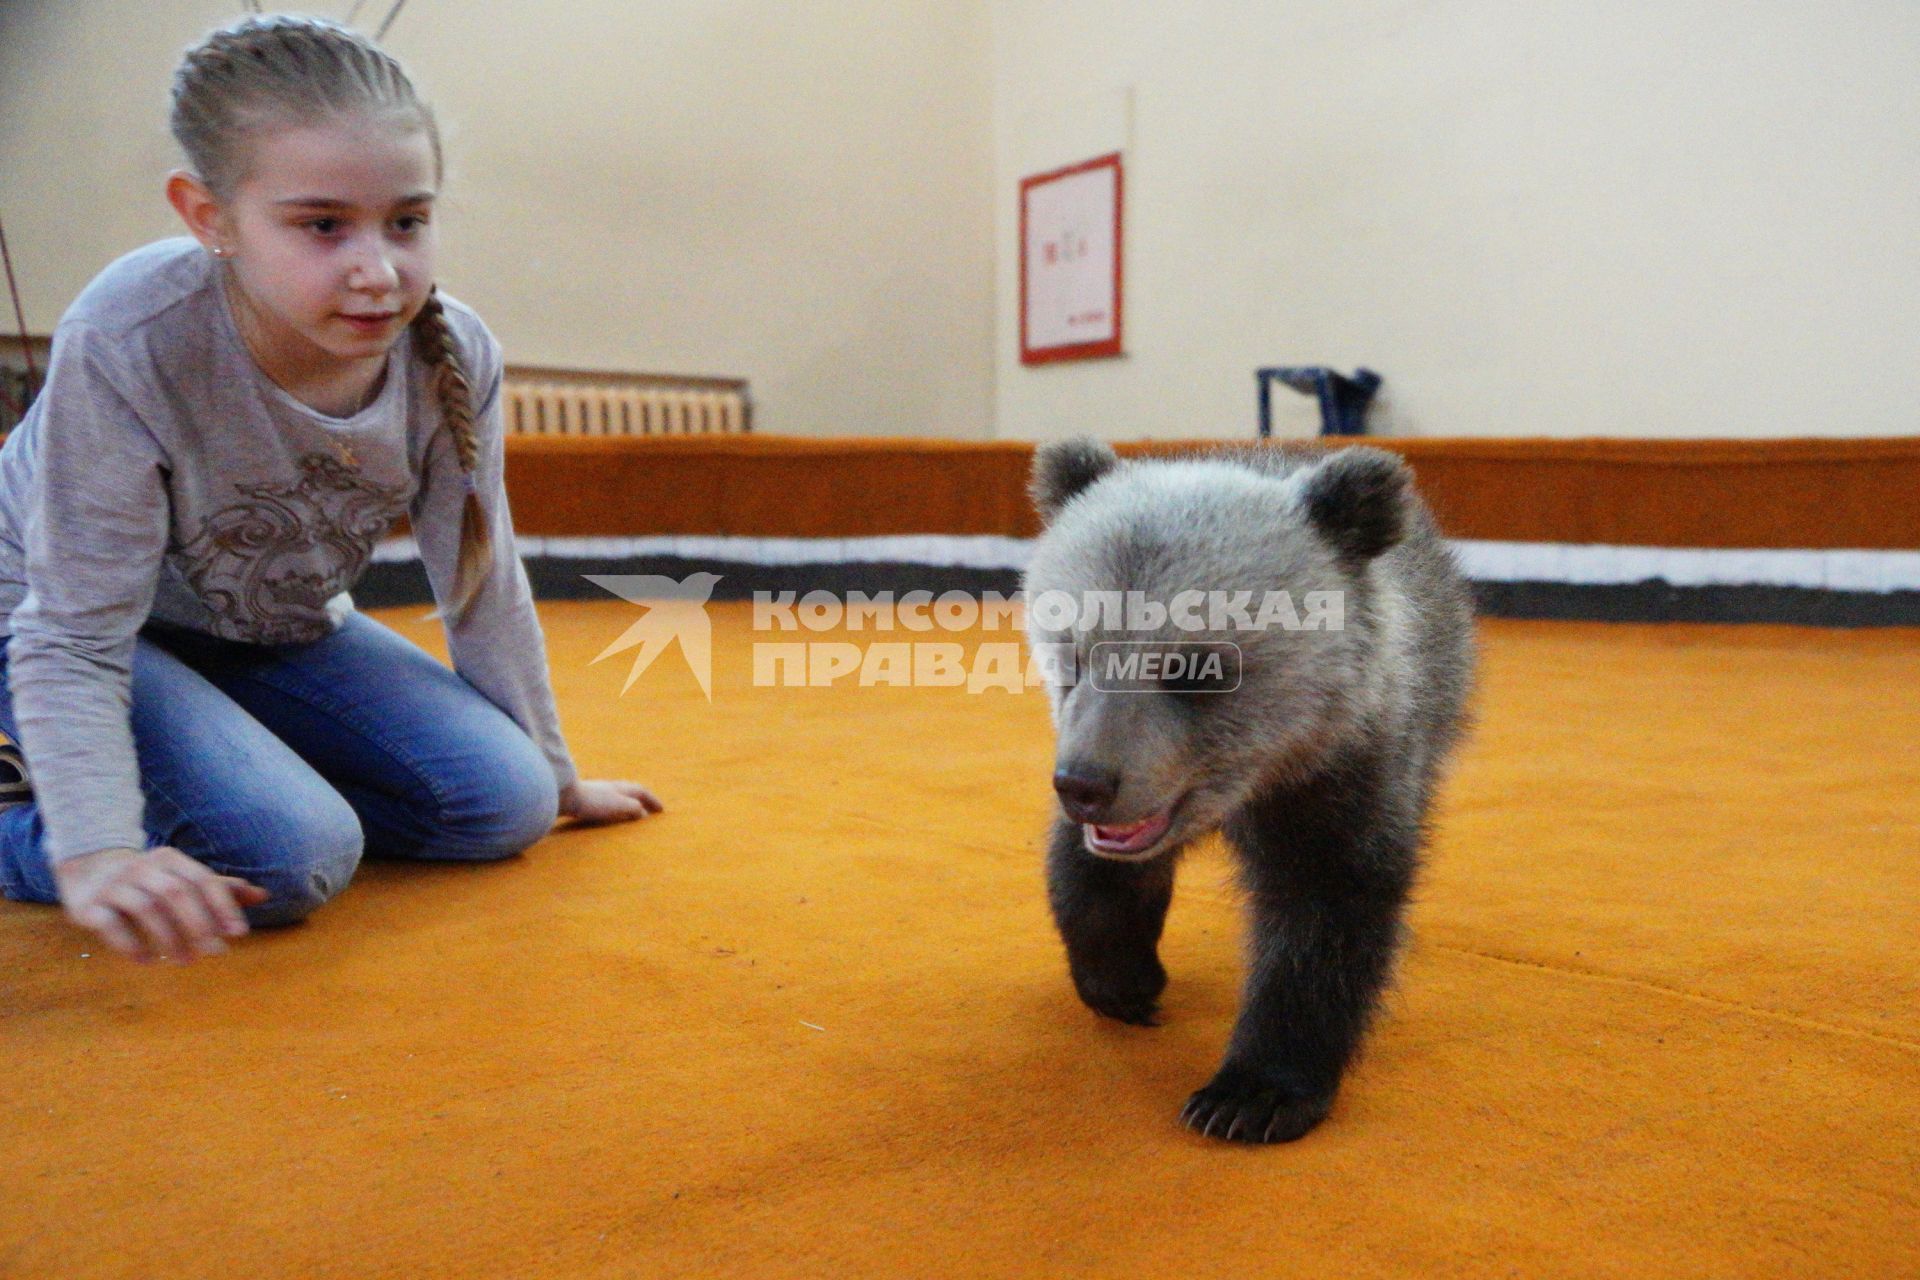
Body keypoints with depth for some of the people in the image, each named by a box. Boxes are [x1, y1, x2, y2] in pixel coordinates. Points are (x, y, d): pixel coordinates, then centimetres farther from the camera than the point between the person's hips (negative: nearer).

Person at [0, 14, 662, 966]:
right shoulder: (128, 345, -32)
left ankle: (233, 776, 9)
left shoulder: (453, 355, -21)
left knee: (505, 802, -7)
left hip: (278, 629, 5)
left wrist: (552, 777, -1)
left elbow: (482, 589, -9)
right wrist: (96, 853, -40)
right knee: (291, 860, -26)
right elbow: (77, 641, -26)